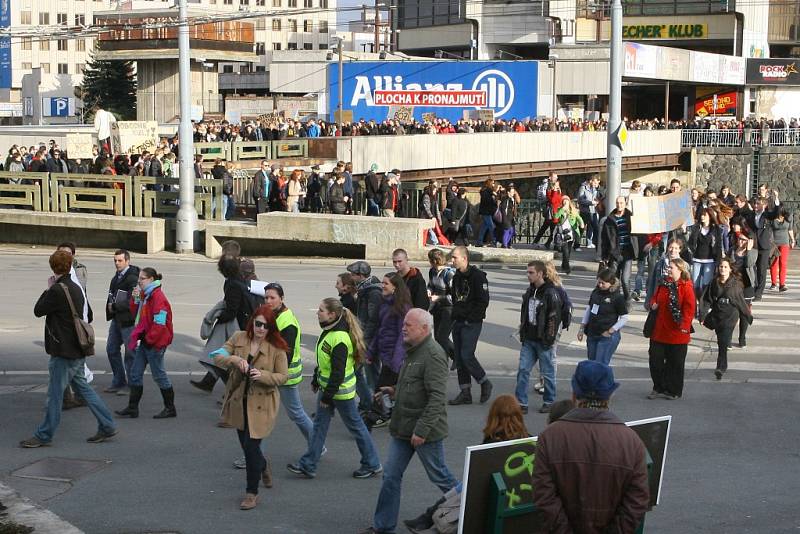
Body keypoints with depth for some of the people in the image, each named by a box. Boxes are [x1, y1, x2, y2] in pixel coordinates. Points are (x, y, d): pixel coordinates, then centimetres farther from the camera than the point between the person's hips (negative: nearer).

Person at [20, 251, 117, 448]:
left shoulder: (57, 290, -18)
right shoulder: (76, 288, 8)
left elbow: (38, 310, -8)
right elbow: (88, 317, 16)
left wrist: (47, 290, 3)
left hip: (64, 351, -8)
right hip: (78, 350, 8)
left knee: (55, 393, 0)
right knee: (82, 387, 16)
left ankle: (44, 436, 9)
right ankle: (107, 426, 16)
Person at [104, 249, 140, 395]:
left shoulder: (132, 278, -15)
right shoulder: (116, 277, 13)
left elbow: (132, 302, -21)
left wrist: (114, 307, -14)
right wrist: (110, 307, 2)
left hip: (128, 320, -9)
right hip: (116, 319, 9)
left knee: (130, 352, -1)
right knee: (112, 349, 13)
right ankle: (118, 382, 24)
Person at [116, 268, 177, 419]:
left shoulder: (157, 296, -18)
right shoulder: (145, 295, 11)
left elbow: (160, 323, -23)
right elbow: (136, 312, 18)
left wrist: (149, 339, -18)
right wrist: (135, 299, 2)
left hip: (154, 343, -10)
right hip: (145, 340, 10)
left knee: (159, 375, 1)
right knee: (135, 373, 9)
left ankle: (170, 408, 12)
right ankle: (132, 408, 14)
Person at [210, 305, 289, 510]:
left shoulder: (277, 348, -11)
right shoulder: (239, 338, -2)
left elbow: (283, 376, -8)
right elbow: (217, 357, -7)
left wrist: (263, 376, -26)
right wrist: (235, 360, -27)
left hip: (261, 405, -4)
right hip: (239, 402, 4)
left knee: (251, 447, -7)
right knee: (246, 445, 18)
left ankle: (252, 493, 11)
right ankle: (263, 466, 52)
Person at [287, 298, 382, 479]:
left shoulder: (340, 338, -27)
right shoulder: (328, 332, 4)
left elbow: (338, 371, -26)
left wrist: (327, 396, -22)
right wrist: (316, 381, 23)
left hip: (341, 389, -10)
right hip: (326, 387, 10)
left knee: (355, 426, 4)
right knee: (319, 425, 11)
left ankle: (372, 465, 19)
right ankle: (308, 466, 16)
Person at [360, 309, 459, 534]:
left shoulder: (433, 355, -20)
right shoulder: (413, 351, 12)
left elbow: (437, 397, -25)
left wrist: (422, 430, -27)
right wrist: (396, 390, 11)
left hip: (425, 430, -9)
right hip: (403, 428, 9)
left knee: (439, 475, 6)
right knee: (391, 476, 8)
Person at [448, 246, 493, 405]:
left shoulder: (478, 276, -12)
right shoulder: (456, 277, 13)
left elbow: (483, 301, -15)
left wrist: (470, 318, -15)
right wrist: (455, 315, 10)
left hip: (472, 323, -8)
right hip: (458, 322, 8)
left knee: (467, 355, -14)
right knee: (459, 358, 6)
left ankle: (485, 383, 7)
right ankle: (465, 392, 12)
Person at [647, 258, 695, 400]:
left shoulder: (686, 287, -10)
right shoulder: (663, 284, 9)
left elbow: (690, 308, -15)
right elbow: (655, 298, 21)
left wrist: (684, 325, -22)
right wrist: (653, 304, -1)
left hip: (677, 332, -6)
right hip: (659, 330, 6)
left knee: (675, 363, 6)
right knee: (655, 359, 7)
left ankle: (674, 391, 18)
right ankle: (659, 388, 21)